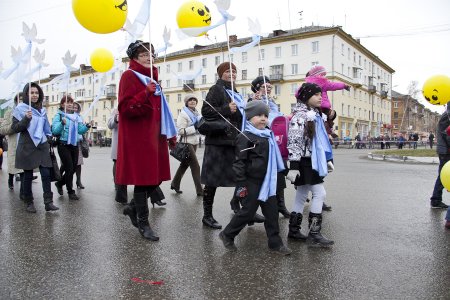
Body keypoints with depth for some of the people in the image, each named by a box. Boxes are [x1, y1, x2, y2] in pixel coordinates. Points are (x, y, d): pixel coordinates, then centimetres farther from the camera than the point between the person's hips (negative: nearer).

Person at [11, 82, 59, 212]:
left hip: (42, 146, 4)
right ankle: (29, 202, 15)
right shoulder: (20, 108, -2)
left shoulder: (42, 110, 13)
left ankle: (48, 202, -4)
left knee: (46, 174, -4)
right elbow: (14, 128, -8)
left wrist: (48, 139, 13)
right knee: (28, 175, 3)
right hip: (27, 147, -4)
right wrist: (26, 118, -22)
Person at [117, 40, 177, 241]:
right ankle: (143, 223, 9)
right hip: (137, 136, -8)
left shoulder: (152, 78, 20)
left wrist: (170, 133, 18)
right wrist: (146, 93, -27)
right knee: (142, 177, -3)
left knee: (156, 176, 8)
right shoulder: (129, 76, -5)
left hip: (153, 134, 8)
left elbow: (160, 109, 22)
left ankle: (133, 207, 30)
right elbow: (125, 108, -17)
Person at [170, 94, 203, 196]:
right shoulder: (183, 114, -10)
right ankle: (199, 190, -3)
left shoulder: (197, 113, 16)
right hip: (186, 143, -8)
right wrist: (195, 127, -23)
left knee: (185, 164, 15)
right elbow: (181, 131, -18)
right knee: (195, 166, -9)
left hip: (194, 142, 8)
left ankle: (175, 184, 28)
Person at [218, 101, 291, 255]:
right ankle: (227, 235, 21)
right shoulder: (245, 137, -13)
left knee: (272, 212, 9)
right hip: (251, 183, -7)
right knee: (247, 212, 1)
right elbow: (239, 162, -16)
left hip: (266, 182, 7)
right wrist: (241, 184, -19)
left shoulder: (268, 136, 11)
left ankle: (275, 243, 20)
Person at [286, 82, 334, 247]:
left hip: (312, 161, 10)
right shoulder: (300, 114, -13)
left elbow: (320, 140, 24)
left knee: (302, 195, 12)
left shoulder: (315, 114, 18)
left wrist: (328, 159, 22)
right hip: (304, 161, -10)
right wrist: (293, 166, -25)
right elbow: (294, 141, -21)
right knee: (320, 193, -10)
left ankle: (294, 230, 20)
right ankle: (314, 233, -3)